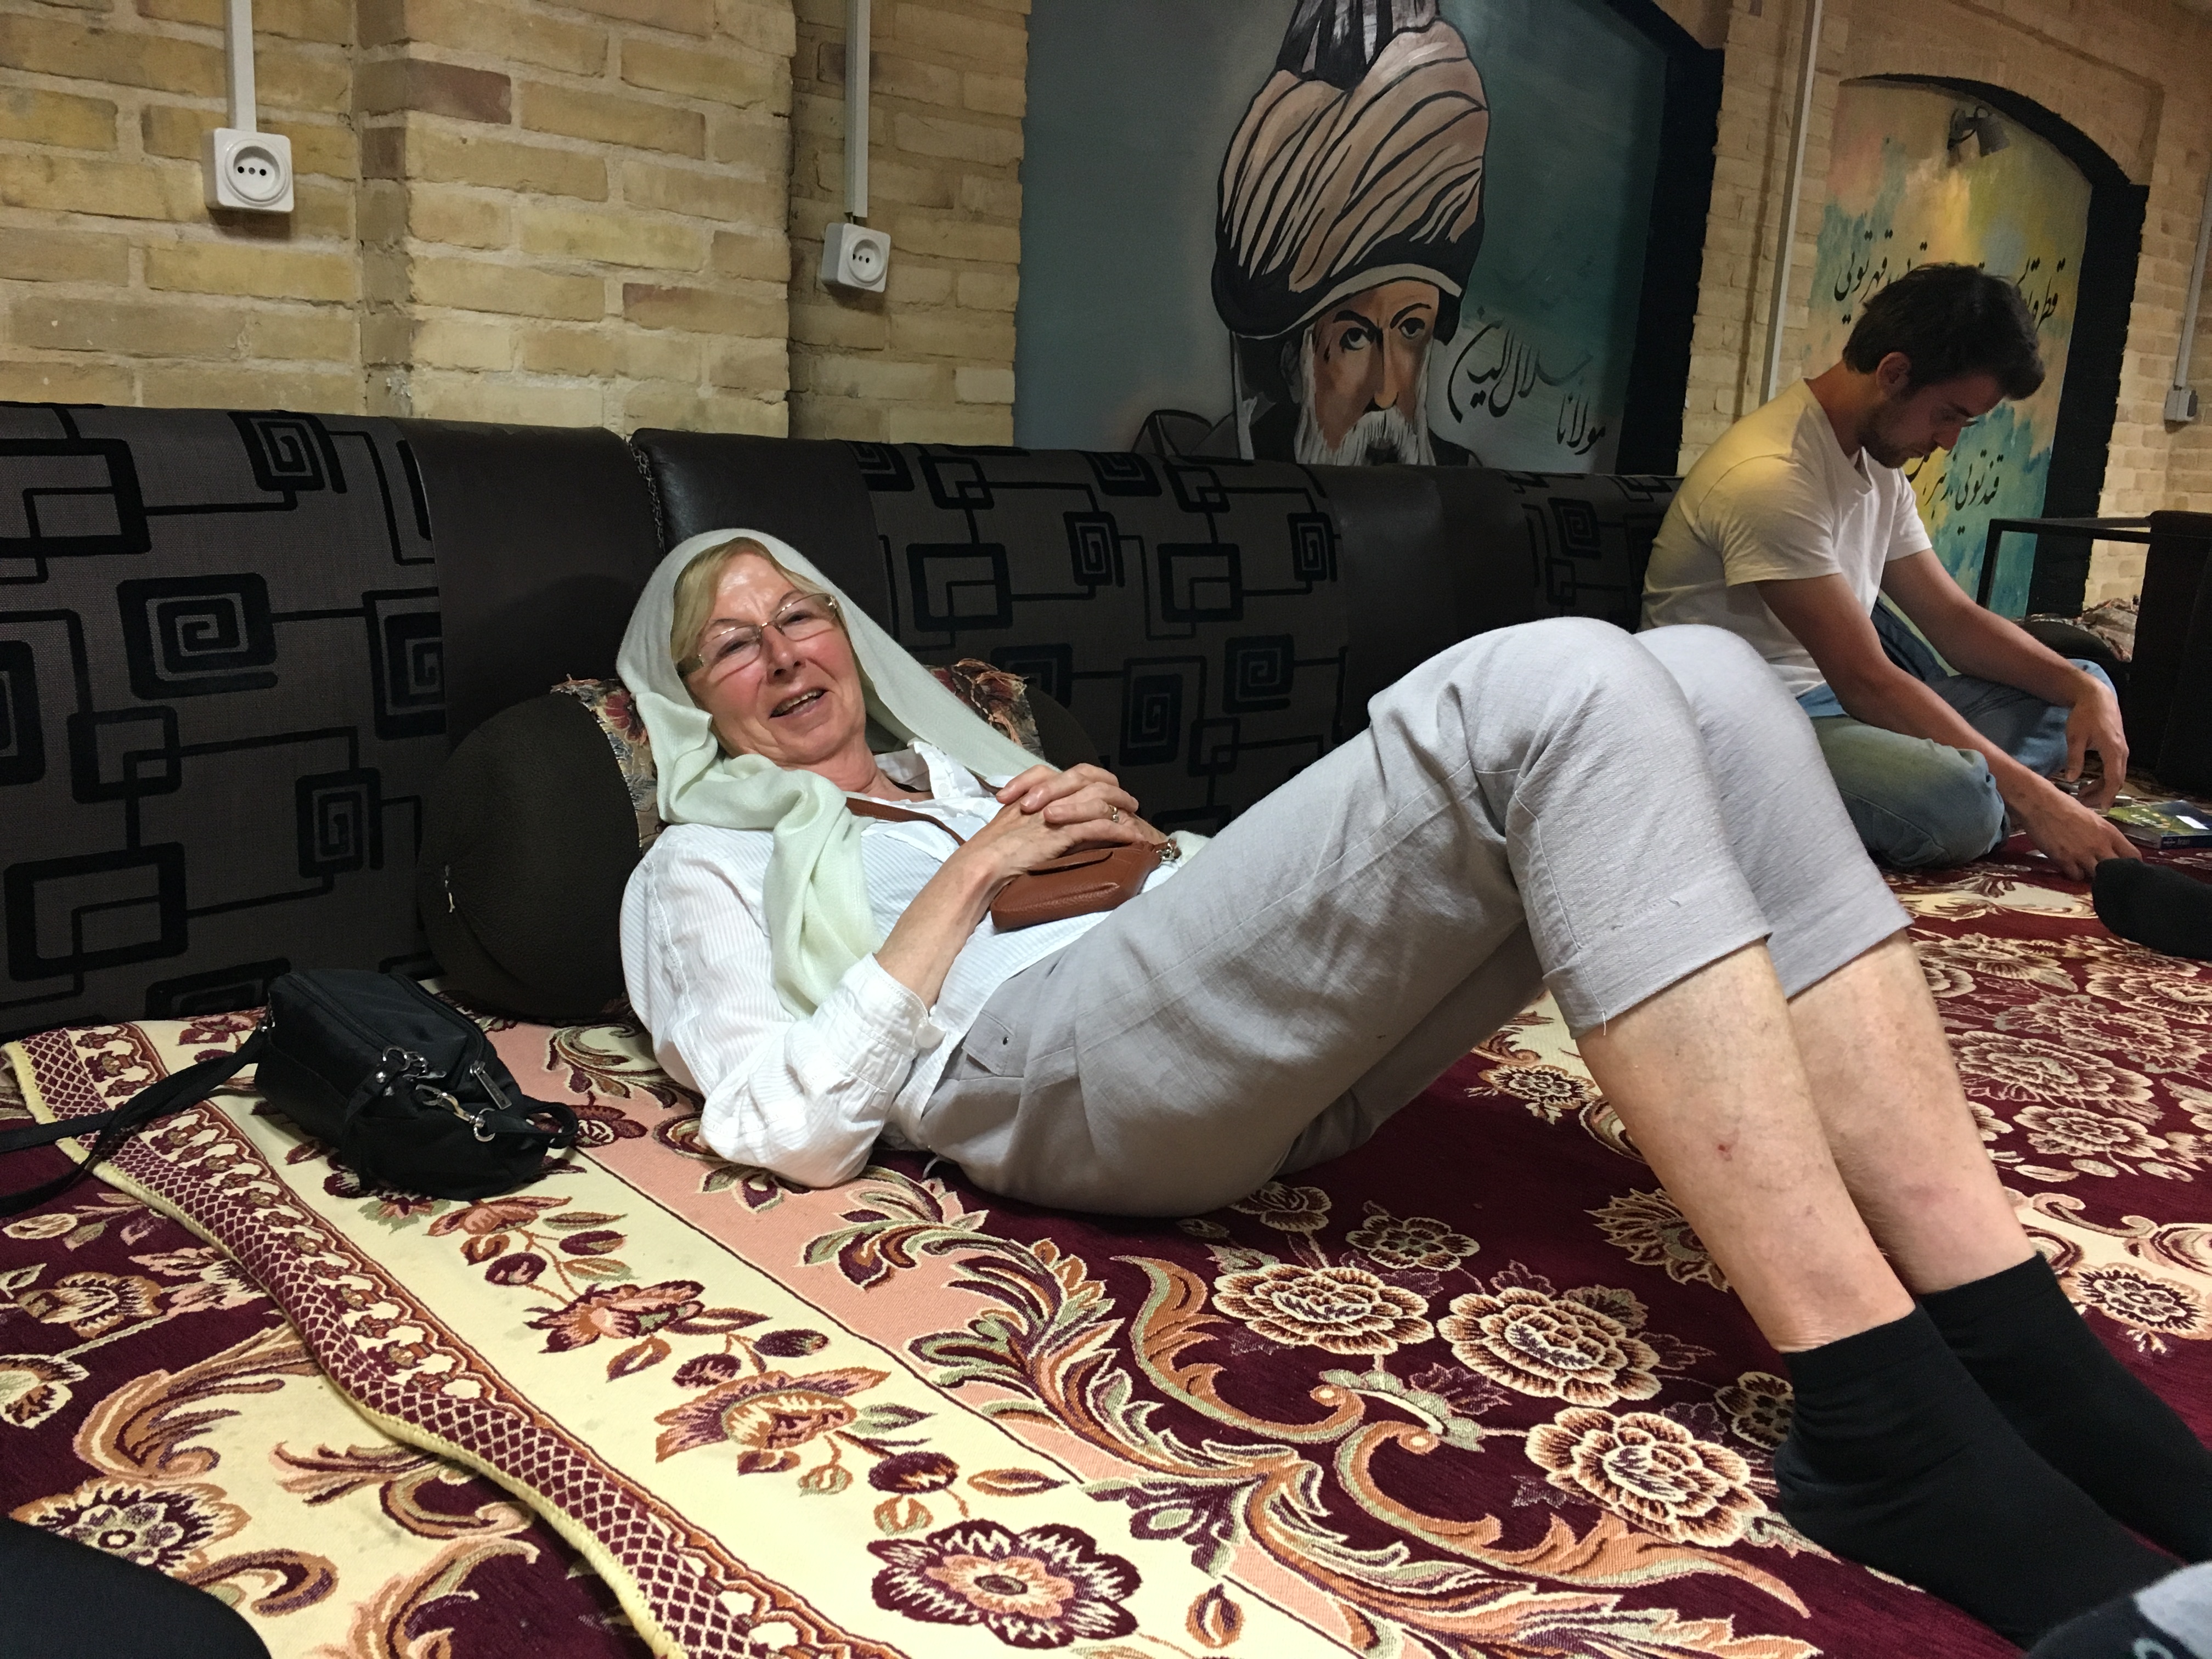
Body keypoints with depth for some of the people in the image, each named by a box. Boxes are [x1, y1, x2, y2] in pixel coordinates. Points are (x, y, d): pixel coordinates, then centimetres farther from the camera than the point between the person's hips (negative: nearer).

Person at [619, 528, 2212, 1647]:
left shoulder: (967, 763, 37)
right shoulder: (704, 867, 21)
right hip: (1054, 1078, -6)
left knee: (1702, 679, -14)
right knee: (1554, 688, -25)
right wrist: (967, 876, -2)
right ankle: (1887, 1422, -31)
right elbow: (793, 1132, 0)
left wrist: (1132, 838, 9)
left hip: (1273, 1056, 7)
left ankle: (2012, 1338, -20)